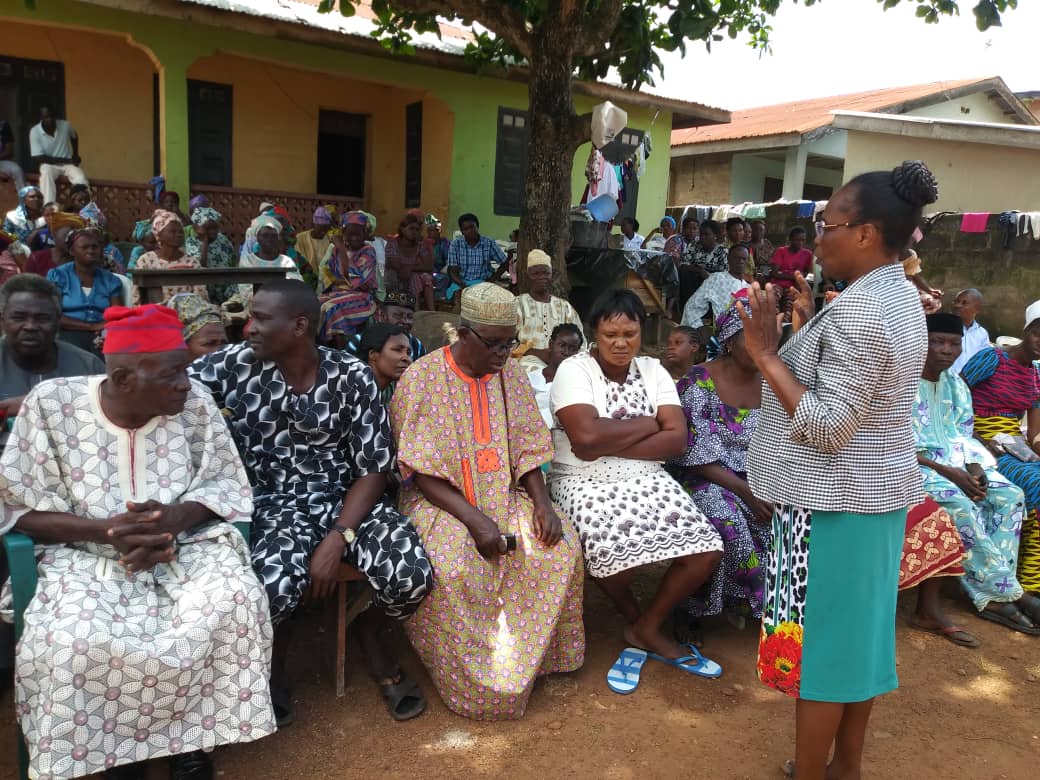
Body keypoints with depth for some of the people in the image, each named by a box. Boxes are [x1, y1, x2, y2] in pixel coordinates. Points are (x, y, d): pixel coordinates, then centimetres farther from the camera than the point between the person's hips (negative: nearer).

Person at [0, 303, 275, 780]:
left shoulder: (195, 402, -6)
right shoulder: (51, 404, -9)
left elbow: (226, 484, 0)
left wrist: (176, 516, -22)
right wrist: (105, 530, -21)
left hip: (187, 546, 1)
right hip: (88, 554, -1)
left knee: (236, 602, -26)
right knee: (70, 641, -30)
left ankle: (192, 738, -1)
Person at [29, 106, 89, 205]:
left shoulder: (65, 125, -7)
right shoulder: (34, 132, -14)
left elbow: (74, 137, 19)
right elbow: (39, 158, -16)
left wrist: (75, 155, 6)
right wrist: (65, 160, -19)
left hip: (68, 163, 2)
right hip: (49, 164, -2)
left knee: (81, 179, -30)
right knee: (46, 174, -36)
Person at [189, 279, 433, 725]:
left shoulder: (351, 376, -7)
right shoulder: (234, 364, -4)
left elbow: (375, 469, -7)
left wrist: (337, 540, -18)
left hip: (345, 498, 1)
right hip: (275, 504, 0)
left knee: (411, 576, -24)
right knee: (275, 585, -33)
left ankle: (370, 633, 16)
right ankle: (274, 658, 8)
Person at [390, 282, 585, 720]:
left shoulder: (511, 376, 5)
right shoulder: (423, 378, -10)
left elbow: (527, 451, 7)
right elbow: (423, 472, -13)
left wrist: (542, 501, -11)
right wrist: (473, 519, -23)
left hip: (504, 495, 5)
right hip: (442, 500, -4)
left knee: (562, 548, -18)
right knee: (456, 567, -33)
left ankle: (528, 660, 2)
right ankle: (471, 686, -10)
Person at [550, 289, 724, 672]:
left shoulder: (654, 371, 8)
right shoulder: (574, 370, -7)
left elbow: (677, 440, -4)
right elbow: (586, 436, -24)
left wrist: (608, 445, -15)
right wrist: (648, 424, -9)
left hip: (648, 479, 5)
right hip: (586, 483, -4)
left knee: (707, 550, -13)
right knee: (617, 551, -31)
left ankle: (648, 626, 12)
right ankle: (636, 618, 7)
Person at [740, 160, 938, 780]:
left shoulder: (857, 310, -23)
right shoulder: (900, 297, 8)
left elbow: (827, 427, -26)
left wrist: (766, 351, -21)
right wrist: (808, 326, 9)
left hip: (835, 501, -10)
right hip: (878, 494, 10)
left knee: (817, 638, 3)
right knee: (857, 628, 19)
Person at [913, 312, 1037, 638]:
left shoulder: (955, 384, 11)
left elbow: (963, 435, 12)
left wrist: (973, 467, -10)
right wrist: (947, 471, -20)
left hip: (954, 463, 8)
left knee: (1010, 497, -12)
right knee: (960, 507, -29)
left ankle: (991, 595, -13)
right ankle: (1010, 592, -12)